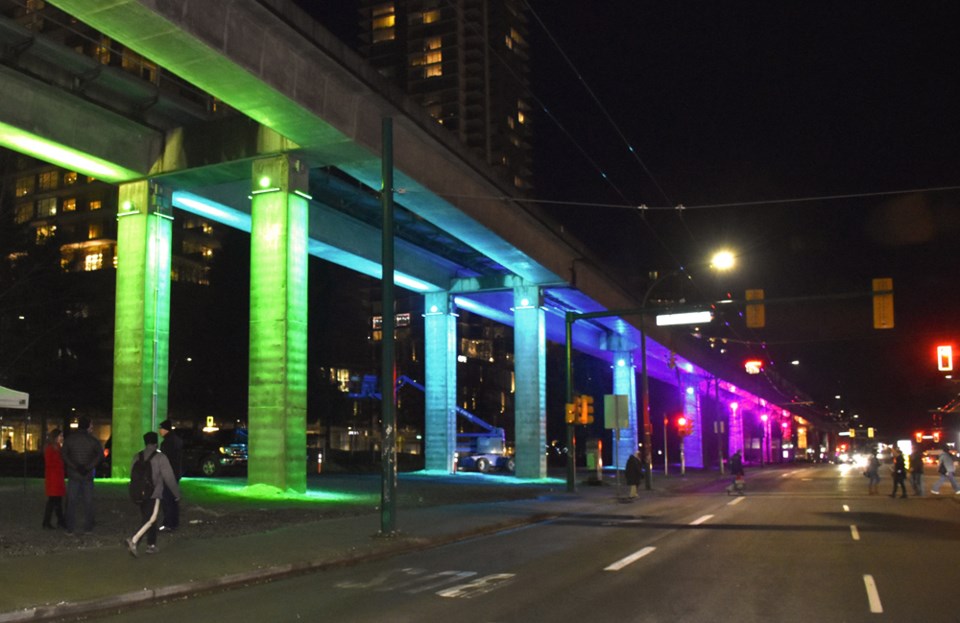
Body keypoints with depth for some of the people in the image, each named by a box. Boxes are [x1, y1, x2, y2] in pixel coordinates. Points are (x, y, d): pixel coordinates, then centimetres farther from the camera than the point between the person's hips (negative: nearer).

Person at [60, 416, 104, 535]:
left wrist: (75, 466, -11)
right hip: (88, 475, 0)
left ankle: (70, 528, 4)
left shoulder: (69, 438, 0)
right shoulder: (92, 440, -2)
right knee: (88, 502, 6)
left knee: (71, 502, 6)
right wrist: (88, 467, -11)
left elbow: (64, 454, -9)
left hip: (73, 475, 0)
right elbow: (100, 455, -10)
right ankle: (88, 528, 8)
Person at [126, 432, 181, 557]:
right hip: (154, 494, -6)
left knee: (146, 519, 16)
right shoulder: (160, 457, -7)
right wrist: (177, 493, 0)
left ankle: (151, 545, 21)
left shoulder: (137, 456, 8)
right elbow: (169, 477, -8)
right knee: (150, 520, -5)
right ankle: (134, 540, -23)